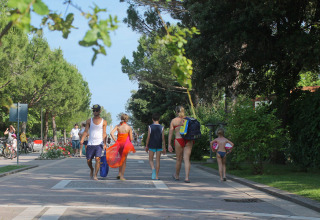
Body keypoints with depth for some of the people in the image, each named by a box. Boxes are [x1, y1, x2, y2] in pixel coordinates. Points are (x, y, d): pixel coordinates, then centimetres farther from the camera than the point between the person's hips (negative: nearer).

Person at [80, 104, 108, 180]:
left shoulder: (104, 122, 6)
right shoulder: (89, 121, 10)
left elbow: (104, 133, 2)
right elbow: (86, 131, 6)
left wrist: (104, 143, -9)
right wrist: (82, 140, -10)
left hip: (99, 143, -2)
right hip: (90, 143, 2)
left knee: (97, 158, -17)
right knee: (88, 160, 3)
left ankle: (95, 175, -12)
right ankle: (91, 170, 34)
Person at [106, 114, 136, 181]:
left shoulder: (118, 126, 1)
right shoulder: (129, 127, -6)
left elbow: (111, 133, -12)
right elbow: (131, 138, -5)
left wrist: (115, 140, -5)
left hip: (119, 143, 3)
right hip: (126, 143, -3)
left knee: (121, 159, 21)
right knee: (124, 160, 5)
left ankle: (119, 173, 15)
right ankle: (122, 176, 3)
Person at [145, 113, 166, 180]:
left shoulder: (150, 127, -5)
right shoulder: (161, 127, -1)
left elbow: (148, 137, -5)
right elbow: (163, 138, -1)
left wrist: (146, 146, 5)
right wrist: (164, 147, 5)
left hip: (152, 146, -1)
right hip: (159, 146, 1)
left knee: (151, 160, 9)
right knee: (158, 160, 6)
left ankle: (153, 169, -21)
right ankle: (156, 176, 5)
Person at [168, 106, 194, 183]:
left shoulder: (173, 120, 5)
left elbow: (170, 133, 2)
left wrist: (169, 144, 4)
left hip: (179, 140, -1)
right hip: (188, 140, 1)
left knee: (179, 159, 13)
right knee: (187, 159, 1)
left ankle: (176, 176, 32)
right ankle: (187, 177, -7)